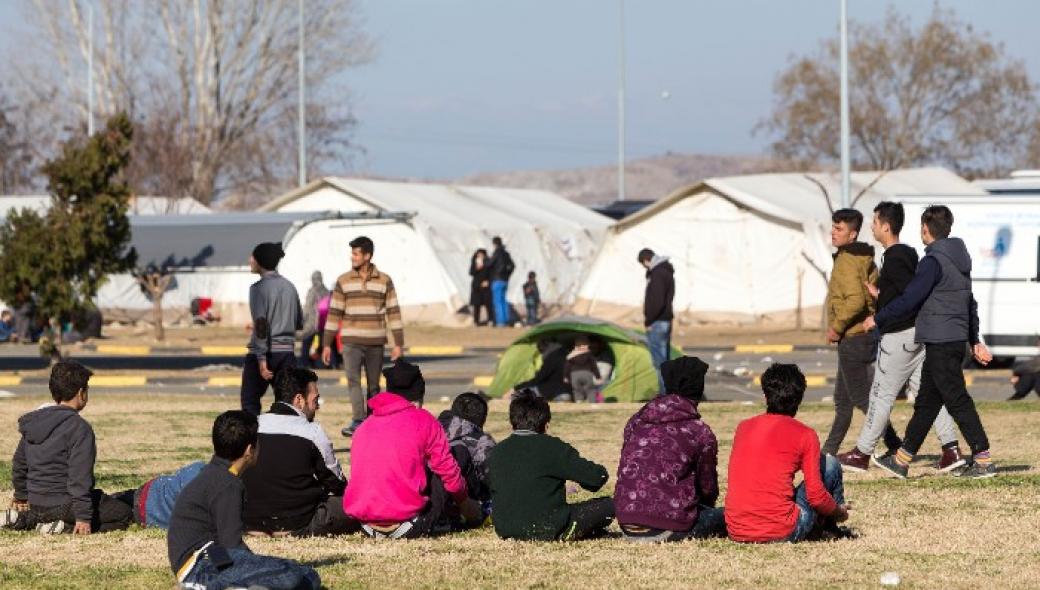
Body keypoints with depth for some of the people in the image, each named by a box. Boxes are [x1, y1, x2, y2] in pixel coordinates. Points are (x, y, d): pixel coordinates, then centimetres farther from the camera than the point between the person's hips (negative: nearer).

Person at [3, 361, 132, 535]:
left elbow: (18, 465, 16)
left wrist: (21, 497, 31)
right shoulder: (79, 427, -17)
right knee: (123, 514, 6)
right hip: (64, 505, -8)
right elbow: (80, 477, -20)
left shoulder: (31, 421, 7)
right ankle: (64, 526, -12)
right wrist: (83, 517, -18)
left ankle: (26, 518, 13)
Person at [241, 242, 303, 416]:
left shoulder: (259, 288, -9)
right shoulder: (289, 286, 9)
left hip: (265, 352, -5)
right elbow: (299, 323, 15)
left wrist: (262, 359, -18)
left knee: (250, 402, 4)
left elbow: (261, 324, -17)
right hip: (287, 352, 6)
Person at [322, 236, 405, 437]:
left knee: (373, 385, 6)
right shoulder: (343, 281, 4)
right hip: (351, 342, -1)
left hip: (376, 343, 1)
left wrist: (398, 343, -1)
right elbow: (334, 313, 6)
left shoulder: (384, 281, 4)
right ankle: (358, 421, -20)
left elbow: (393, 312, 4)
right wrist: (327, 344, 3)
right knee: (353, 381, -14)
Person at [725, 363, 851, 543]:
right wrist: (839, 511, 16)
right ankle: (830, 527, 33)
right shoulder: (804, 435, -2)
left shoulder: (743, 427, 12)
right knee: (830, 464, 16)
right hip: (782, 533, -5)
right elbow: (816, 496, -6)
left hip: (736, 533, 5)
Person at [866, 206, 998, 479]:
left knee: (958, 401, -7)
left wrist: (878, 320, -5)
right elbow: (970, 304, 21)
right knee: (926, 403, 13)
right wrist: (975, 341, 26)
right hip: (957, 340, 9)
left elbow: (909, 300, -17)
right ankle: (901, 461, 18)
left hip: (941, 341, -9)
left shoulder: (933, 261, -14)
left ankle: (983, 461, -8)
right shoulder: (959, 259, 15)